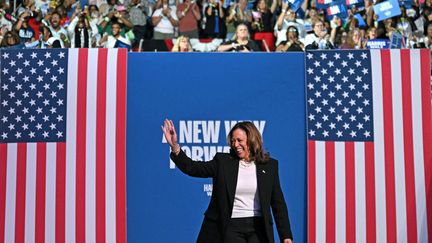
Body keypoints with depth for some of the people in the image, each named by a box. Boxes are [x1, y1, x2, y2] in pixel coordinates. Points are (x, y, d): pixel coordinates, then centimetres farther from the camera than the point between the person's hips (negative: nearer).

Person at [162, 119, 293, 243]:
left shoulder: (270, 165, 6)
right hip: (231, 227, -1)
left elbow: (278, 203, 7)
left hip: (258, 228, 1)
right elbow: (192, 168, -6)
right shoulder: (222, 161, 4)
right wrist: (175, 147, -21)